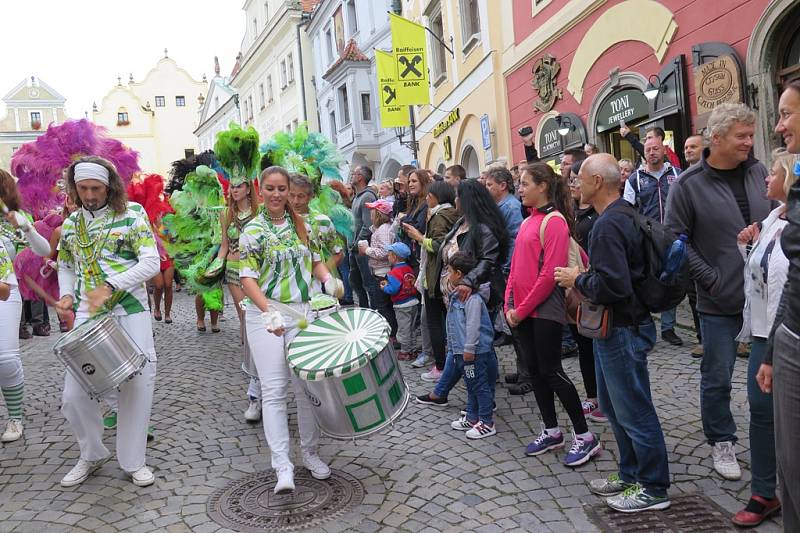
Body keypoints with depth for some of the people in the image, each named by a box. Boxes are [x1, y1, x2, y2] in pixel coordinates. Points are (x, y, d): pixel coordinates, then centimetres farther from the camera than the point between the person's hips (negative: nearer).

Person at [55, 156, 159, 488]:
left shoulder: (131, 216, -3)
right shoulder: (70, 224, 11)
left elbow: (151, 263, -11)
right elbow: (65, 266, 23)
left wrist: (109, 287, -20)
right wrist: (67, 295, 3)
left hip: (130, 313, -3)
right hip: (87, 316, 4)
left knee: (137, 384, 0)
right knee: (73, 394, 1)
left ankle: (133, 461, 18)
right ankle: (91, 455, 26)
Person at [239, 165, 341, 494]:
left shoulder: (302, 225, 9)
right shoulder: (253, 230, -3)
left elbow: (316, 261, 18)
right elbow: (247, 279, -9)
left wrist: (327, 279, -5)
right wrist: (269, 312, -24)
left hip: (303, 313, 3)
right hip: (266, 314, -3)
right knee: (273, 390, -4)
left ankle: (310, 452, 22)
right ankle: (283, 467, 0)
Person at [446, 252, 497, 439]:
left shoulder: (473, 297, -20)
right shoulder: (457, 295, 11)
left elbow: (473, 325, -23)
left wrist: (469, 348, -23)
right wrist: (453, 347, 21)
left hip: (475, 353, -10)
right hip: (461, 351, 10)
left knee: (481, 387, 0)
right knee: (471, 386, 19)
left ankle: (487, 423, 8)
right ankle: (472, 418, 30)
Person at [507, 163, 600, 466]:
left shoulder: (554, 221, -13)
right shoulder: (529, 220, 13)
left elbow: (549, 273, -19)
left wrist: (522, 310, -16)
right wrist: (510, 304, 5)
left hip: (544, 311, -8)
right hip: (521, 312, 8)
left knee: (551, 372, -3)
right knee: (535, 370, 13)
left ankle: (585, 436, 10)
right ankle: (551, 432, 26)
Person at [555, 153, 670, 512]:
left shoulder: (608, 225, -23)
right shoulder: (621, 214, 10)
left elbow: (613, 286, -30)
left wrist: (577, 280, -15)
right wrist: (583, 280, 10)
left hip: (623, 330, -11)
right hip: (616, 326, 11)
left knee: (633, 410, 3)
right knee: (614, 405, 21)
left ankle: (653, 488, 19)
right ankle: (631, 475, 35)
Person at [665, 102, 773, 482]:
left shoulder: (758, 173, 5)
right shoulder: (688, 185, -9)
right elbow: (675, 239, -8)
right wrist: (710, 278, -12)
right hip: (720, 301, -4)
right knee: (717, 378, 7)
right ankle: (721, 443, 27)